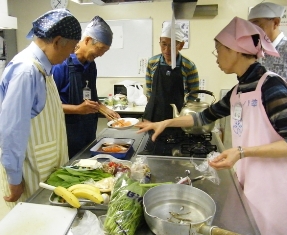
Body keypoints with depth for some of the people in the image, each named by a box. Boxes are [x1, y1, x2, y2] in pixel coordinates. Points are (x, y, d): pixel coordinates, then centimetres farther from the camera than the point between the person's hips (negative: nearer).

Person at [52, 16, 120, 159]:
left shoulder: (91, 65, 6)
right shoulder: (61, 65, -16)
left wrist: (104, 109, 4)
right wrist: (77, 109, -24)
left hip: (88, 131, 7)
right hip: (67, 133, -7)